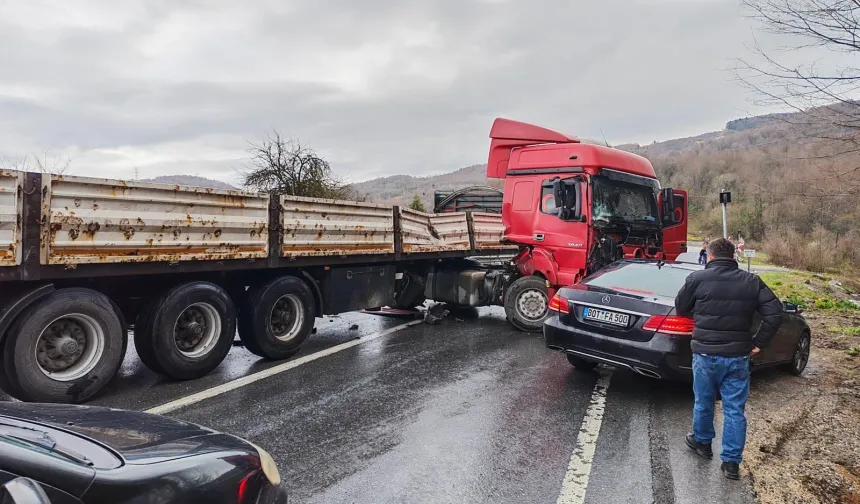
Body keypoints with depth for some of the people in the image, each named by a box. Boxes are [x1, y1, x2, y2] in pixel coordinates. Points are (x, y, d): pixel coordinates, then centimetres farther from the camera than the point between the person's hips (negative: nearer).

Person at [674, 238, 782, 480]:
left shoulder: (697, 278, -8)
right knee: (735, 410, 10)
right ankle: (731, 462, 16)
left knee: (703, 403, 18)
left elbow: (680, 307, 4)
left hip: (705, 354, -2)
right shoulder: (752, 281, 1)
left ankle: (702, 442, 38)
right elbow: (775, 313, -4)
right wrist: (759, 343, 3)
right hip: (738, 356, 2)